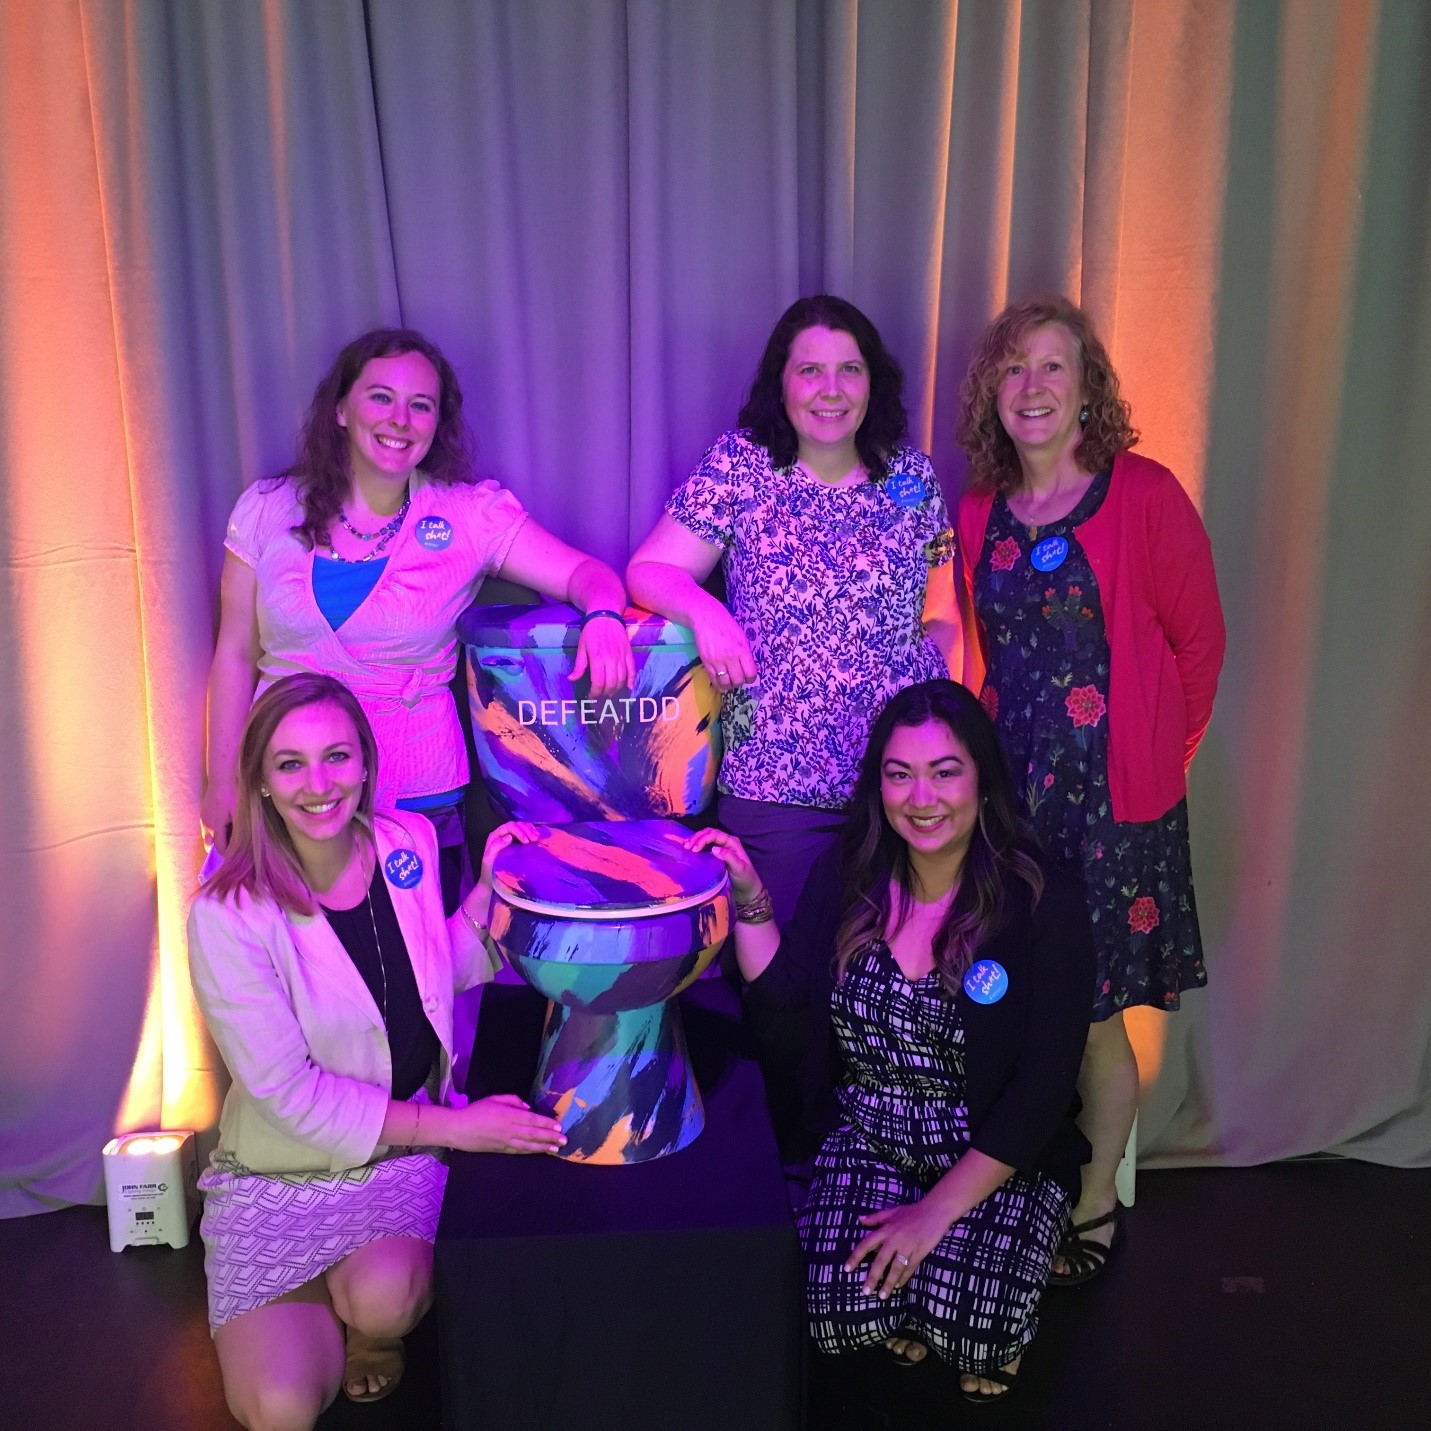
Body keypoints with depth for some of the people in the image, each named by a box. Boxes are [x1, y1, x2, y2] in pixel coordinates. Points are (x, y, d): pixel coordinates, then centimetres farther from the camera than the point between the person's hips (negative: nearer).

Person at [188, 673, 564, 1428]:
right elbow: (288, 1090, -17)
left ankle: (371, 1326, 11)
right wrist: (450, 1126, -18)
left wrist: (487, 887, -9)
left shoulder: (408, 844, -7)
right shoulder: (229, 914, -20)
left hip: (404, 1154, 2)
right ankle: (336, 1305, 20)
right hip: (281, 1170, -2)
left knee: (384, 1300, -28)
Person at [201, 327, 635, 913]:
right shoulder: (268, 510, 0)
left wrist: (603, 616, -32)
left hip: (417, 797, -1)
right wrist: (222, 782, 6)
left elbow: (586, 573, -8)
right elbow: (234, 655, 5)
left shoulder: (468, 515, -5)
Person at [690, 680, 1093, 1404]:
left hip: (997, 1158, -2)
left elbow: (1043, 1087, -15)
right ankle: (903, 1316, 12)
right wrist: (749, 898, -10)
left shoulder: (1044, 905, -14)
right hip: (865, 1142, 2)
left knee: (971, 1324, -25)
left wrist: (940, 1209, -19)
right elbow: (786, 1017, 0)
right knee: (843, 1305, -22)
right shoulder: (844, 878, -3)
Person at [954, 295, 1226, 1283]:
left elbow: (1199, 643, 0)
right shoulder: (980, 515, 8)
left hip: (1112, 800, -4)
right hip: (1007, 791, 4)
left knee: (1093, 1017, 5)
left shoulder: (1144, 496, -6)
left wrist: (1157, 756, 4)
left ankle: (1096, 1202, 29)